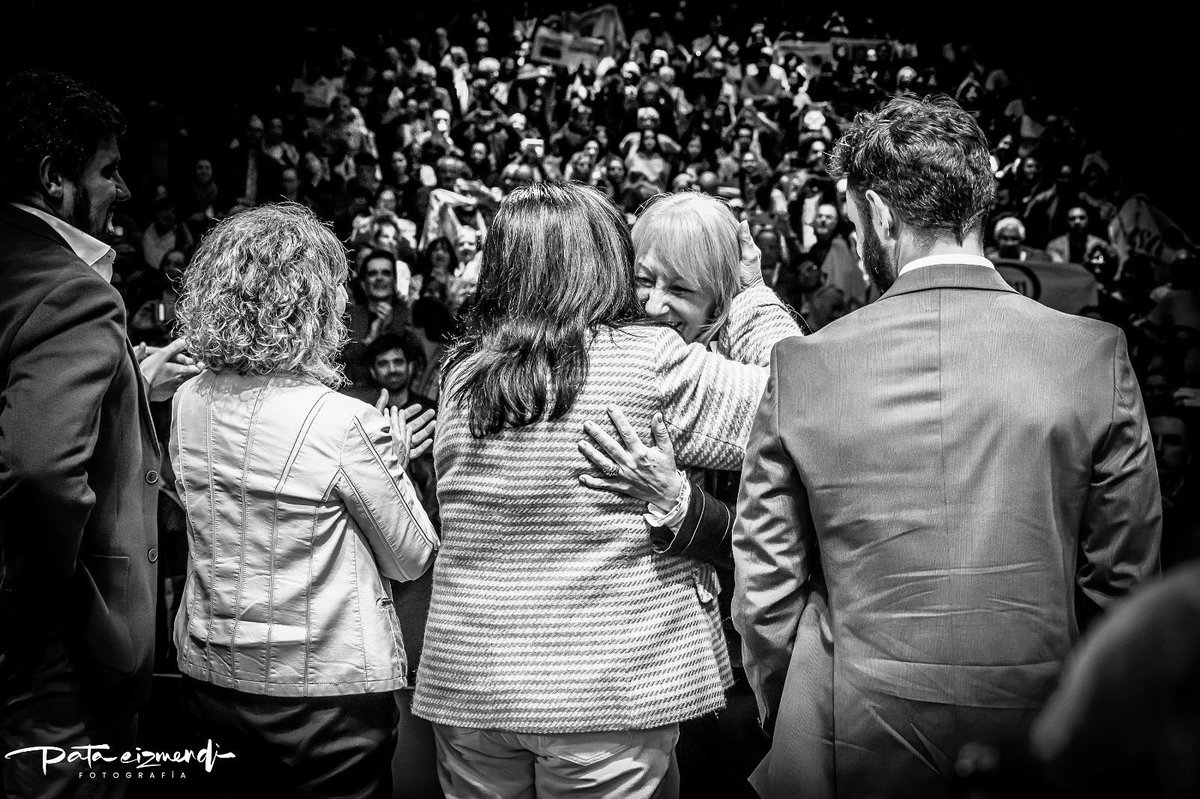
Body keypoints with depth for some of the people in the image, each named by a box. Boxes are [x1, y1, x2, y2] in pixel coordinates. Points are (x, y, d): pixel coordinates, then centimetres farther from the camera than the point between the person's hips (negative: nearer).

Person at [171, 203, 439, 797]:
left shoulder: (189, 403, -3)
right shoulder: (345, 422, -21)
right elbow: (412, 559, -9)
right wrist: (393, 465, 4)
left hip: (208, 678, 6)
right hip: (325, 691, -5)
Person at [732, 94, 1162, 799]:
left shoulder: (802, 366, -10)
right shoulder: (1098, 356, -8)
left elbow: (766, 591, -4)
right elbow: (1122, 580, -2)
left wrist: (789, 725, 11)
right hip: (1036, 735, 1)